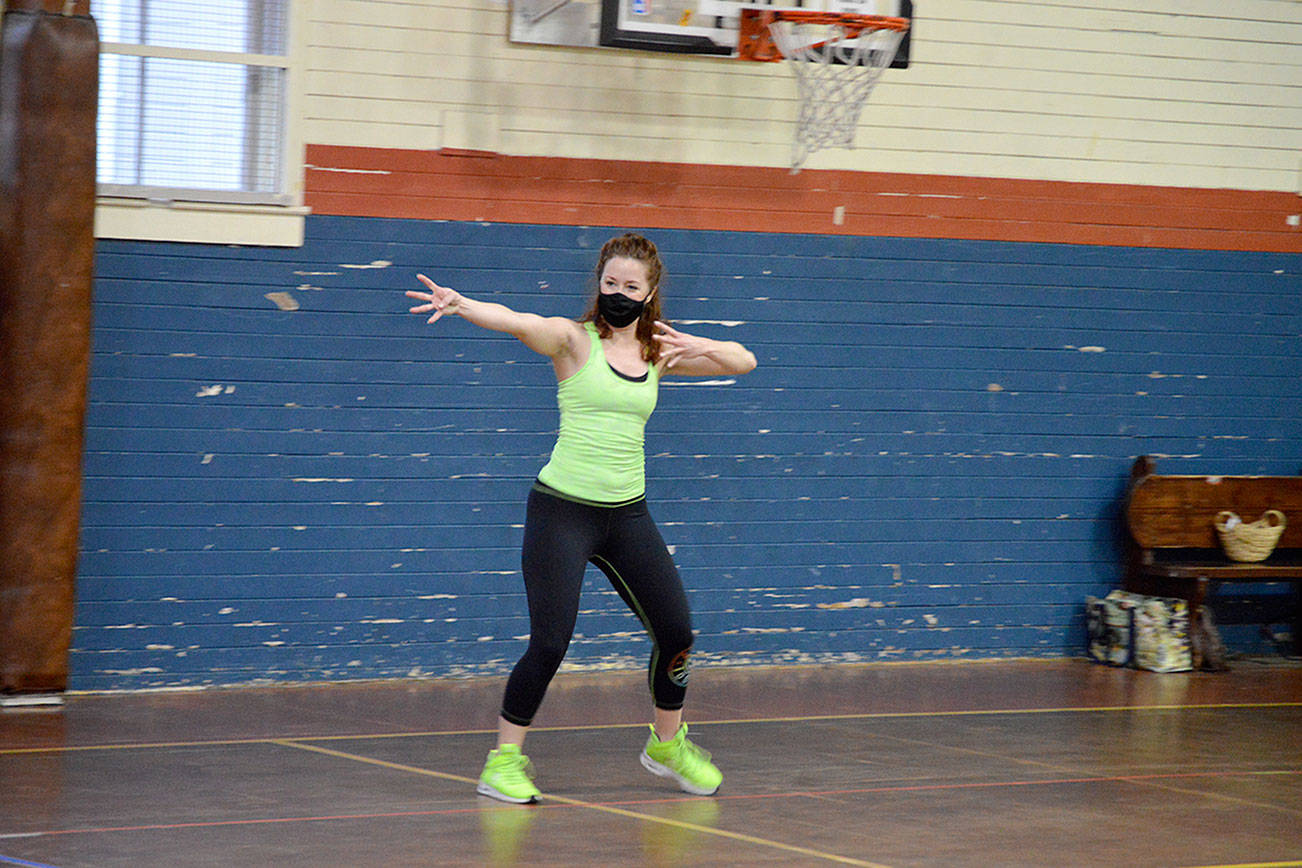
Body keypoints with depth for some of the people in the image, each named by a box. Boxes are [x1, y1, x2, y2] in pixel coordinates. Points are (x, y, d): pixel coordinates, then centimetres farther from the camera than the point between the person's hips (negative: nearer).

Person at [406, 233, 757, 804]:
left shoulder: (658, 352, 9)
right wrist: (463, 305, -46)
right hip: (563, 509, -5)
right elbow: (519, 323, -25)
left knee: (676, 633, 8)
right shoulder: (575, 340, -6)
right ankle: (505, 761, 3)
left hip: (627, 515, 5)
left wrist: (702, 348, -10)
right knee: (549, 643, -12)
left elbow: (744, 362, 12)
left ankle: (667, 743, 31)